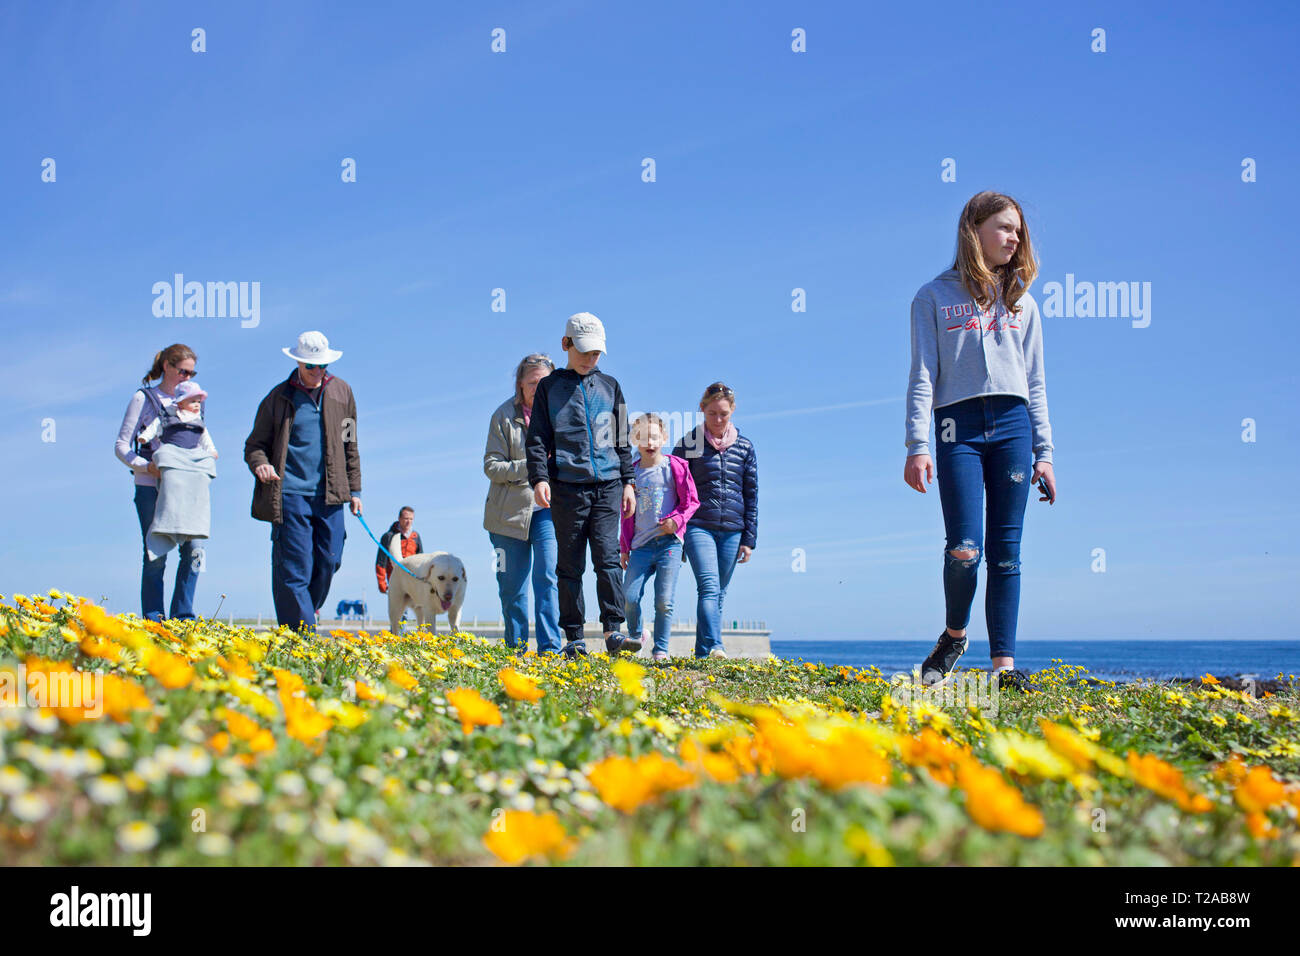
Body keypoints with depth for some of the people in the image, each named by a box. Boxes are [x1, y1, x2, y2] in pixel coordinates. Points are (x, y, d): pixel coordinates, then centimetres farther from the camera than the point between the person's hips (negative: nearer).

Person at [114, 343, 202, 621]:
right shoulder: (143, 398, 3)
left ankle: (183, 617, 2)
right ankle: (153, 620, 4)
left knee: (193, 550, -7)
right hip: (150, 487, -4)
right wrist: (148, 467, -15)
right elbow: (121, 447, 0)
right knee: (155, 555, -3)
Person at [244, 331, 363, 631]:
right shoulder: (279, 397, 5)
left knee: (329, 561, 1)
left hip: (330, 494, 3)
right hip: (290, 493, -3)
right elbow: (254, 444, 9)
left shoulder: (341, 392, 13)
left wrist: (354, 489, 15)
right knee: (294, 568, -6)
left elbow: (350, 444, 18)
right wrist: (260, 463, -14)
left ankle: (304, 614, 22)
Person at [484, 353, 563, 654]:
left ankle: (550, 647, -13)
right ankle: (516, 649, 22)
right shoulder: (504, 415, -2)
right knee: (512, 585, 8)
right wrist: (529, 467, -20)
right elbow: (491, 465, -5)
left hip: (548, 508, -1)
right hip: (510, 512, 1)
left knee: (548, 577, -14)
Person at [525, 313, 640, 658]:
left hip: (607, 485, 1)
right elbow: (537, 438, 5)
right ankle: (574, 638, 6)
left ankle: (613, 630, -12)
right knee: (569, 563, 1)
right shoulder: (549, 387, 9)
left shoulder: (610, 386, 15)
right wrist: (539, 478, -8)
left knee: (607, 555, -10)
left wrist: (628, 482, 12)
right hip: (567, 486, -1)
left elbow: (621, 439, 18)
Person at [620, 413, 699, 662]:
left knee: (664, 601, -6)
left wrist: (677, 519, -13)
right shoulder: (632, 472, 10)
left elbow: (691, 501, 5)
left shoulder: (675, 467, 0)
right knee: (630, 597, -8)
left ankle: (661, 649, 9)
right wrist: (624, 548, 15)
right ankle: (635, 637, 19)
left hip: (669, 542, -3)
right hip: (641, 545, 3)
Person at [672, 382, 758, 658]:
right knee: (709, 587, -19)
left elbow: (751, 494, 13)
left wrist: (749, 539, 8)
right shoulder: (689, 443, 3)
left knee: (719, 593, 5)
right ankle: (714, 647, -31)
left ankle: (703, 652, 12)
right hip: (698, 526, -3)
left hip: (732, 530, 3)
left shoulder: (745, 447, 11)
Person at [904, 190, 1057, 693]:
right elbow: (922, 375, 2)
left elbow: (1035, 383, 17)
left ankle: (1004, 665, 3)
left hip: (1012, 424, 3)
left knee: (1006, 552, 0)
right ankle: (954, 635, 14)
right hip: (959, 425, -3)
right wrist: (916, 446, -8)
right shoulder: (935, 297, 8)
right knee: (964, 550, -13)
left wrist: (1044, 453, 10)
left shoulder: (1021, 302, 18)